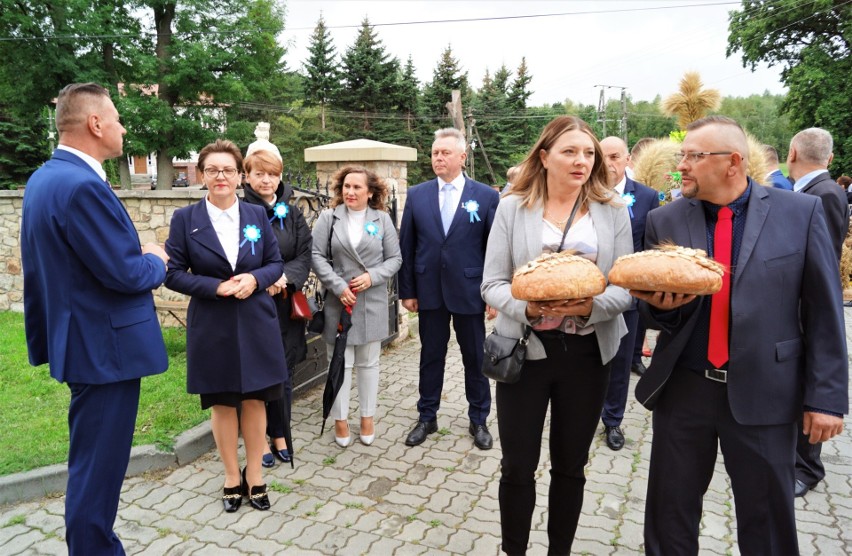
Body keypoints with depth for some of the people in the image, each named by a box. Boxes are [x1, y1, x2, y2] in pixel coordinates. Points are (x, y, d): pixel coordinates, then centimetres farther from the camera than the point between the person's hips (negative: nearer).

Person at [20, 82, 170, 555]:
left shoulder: (42, 179, 10)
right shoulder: (83, 185, -22)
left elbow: (35, 269, 16)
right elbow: (125, 273, -24)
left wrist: (42, 339, 24)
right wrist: (156, 260, -2)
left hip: (78, 341, 11)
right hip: (106, 348, -11)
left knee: (92, 463, 23)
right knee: (97, 468, 3)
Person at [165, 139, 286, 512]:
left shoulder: (258, 215, 4)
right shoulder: (185, 219, -3)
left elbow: (276, 263, 6)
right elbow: (174, 273, -4)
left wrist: (255, 279, -15)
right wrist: (215, 287, -17)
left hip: (256, 323, 1)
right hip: (211, 325, -1)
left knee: (255, 399, 9)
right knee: (222, 403, 11)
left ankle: (254, 475, 26)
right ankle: (232, 477, 28)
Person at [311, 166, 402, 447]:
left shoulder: (382, 219, 4)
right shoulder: (328, 218, 1)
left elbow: (395, 258, 3)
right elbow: (317, 256, -4)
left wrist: (372, 277, -12)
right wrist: (338, 286, -14)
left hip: (372, 303, 1)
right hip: (339, 302, -1)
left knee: (369, 363, 11)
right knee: (340, 364, 6)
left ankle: (368, 417, 25)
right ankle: (340, 419, 20)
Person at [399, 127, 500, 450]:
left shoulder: (486, 197, -3)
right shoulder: (417, 195, 3)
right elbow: (406, 247, 4)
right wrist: (407, 290, 1)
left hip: (470, 291, -1)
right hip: (430, 291, 2)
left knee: (476, 358, 11)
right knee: (431, 356, 13)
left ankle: (478, 421, 28)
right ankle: (427, 418, 29)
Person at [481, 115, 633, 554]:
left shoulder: (613, 211, 1)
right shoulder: (512, 207, -2)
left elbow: (626, 287, -1)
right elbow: (492, 284, -4)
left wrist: (590, 305, -21)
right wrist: (528, 306, -22)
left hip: (587, 352, 2)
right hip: (525, 347, -1)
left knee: (570, 465, 16)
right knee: (518, 466, 7)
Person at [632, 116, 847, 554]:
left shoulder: (800, 212, -4)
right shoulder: (663, 221, 1)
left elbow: (823, 311, -2)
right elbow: (651, 306, 6)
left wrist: (826, 396, -3)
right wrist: (661, 305, -17)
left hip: (764, 392, -1)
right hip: (681, 388, 2)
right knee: (669, 515, 15)